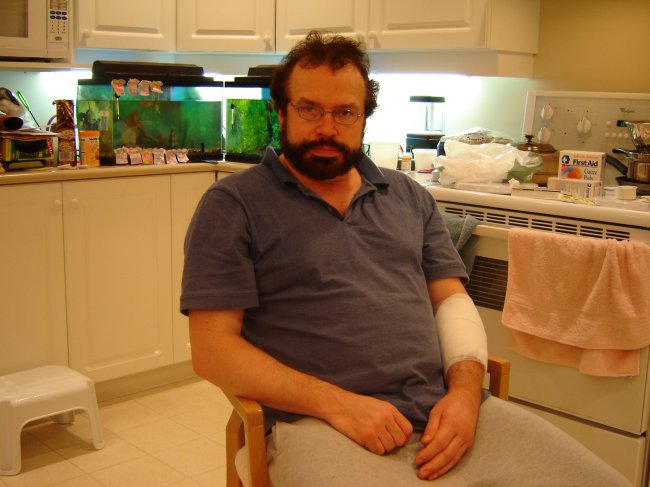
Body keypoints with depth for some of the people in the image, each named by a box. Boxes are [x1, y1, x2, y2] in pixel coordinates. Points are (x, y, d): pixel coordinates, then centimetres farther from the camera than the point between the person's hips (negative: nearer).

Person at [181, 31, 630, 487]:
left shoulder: (408, 195, 18)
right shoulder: (233, 205, 2)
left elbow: (452, 299, 16)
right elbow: (212, 347, -4)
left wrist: (465, 391, -3)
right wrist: (337, 403, -14)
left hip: (445, 410, 5)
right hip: (319, 423, -5)